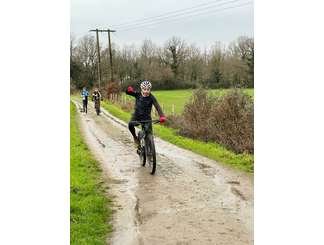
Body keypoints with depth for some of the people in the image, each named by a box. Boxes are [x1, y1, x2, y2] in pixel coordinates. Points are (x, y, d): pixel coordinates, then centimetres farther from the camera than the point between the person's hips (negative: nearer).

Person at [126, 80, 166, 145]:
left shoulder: (151, 97, -14)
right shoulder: (138, 94, -8)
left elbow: (157, 107, -24)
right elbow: (127, 92, -10)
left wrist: (162, 116, -42)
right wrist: (129, 90, -36)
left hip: (146, 118, 0)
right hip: (137, 117, 1)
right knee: (130, 124, -29)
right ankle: (135, 137, 0)